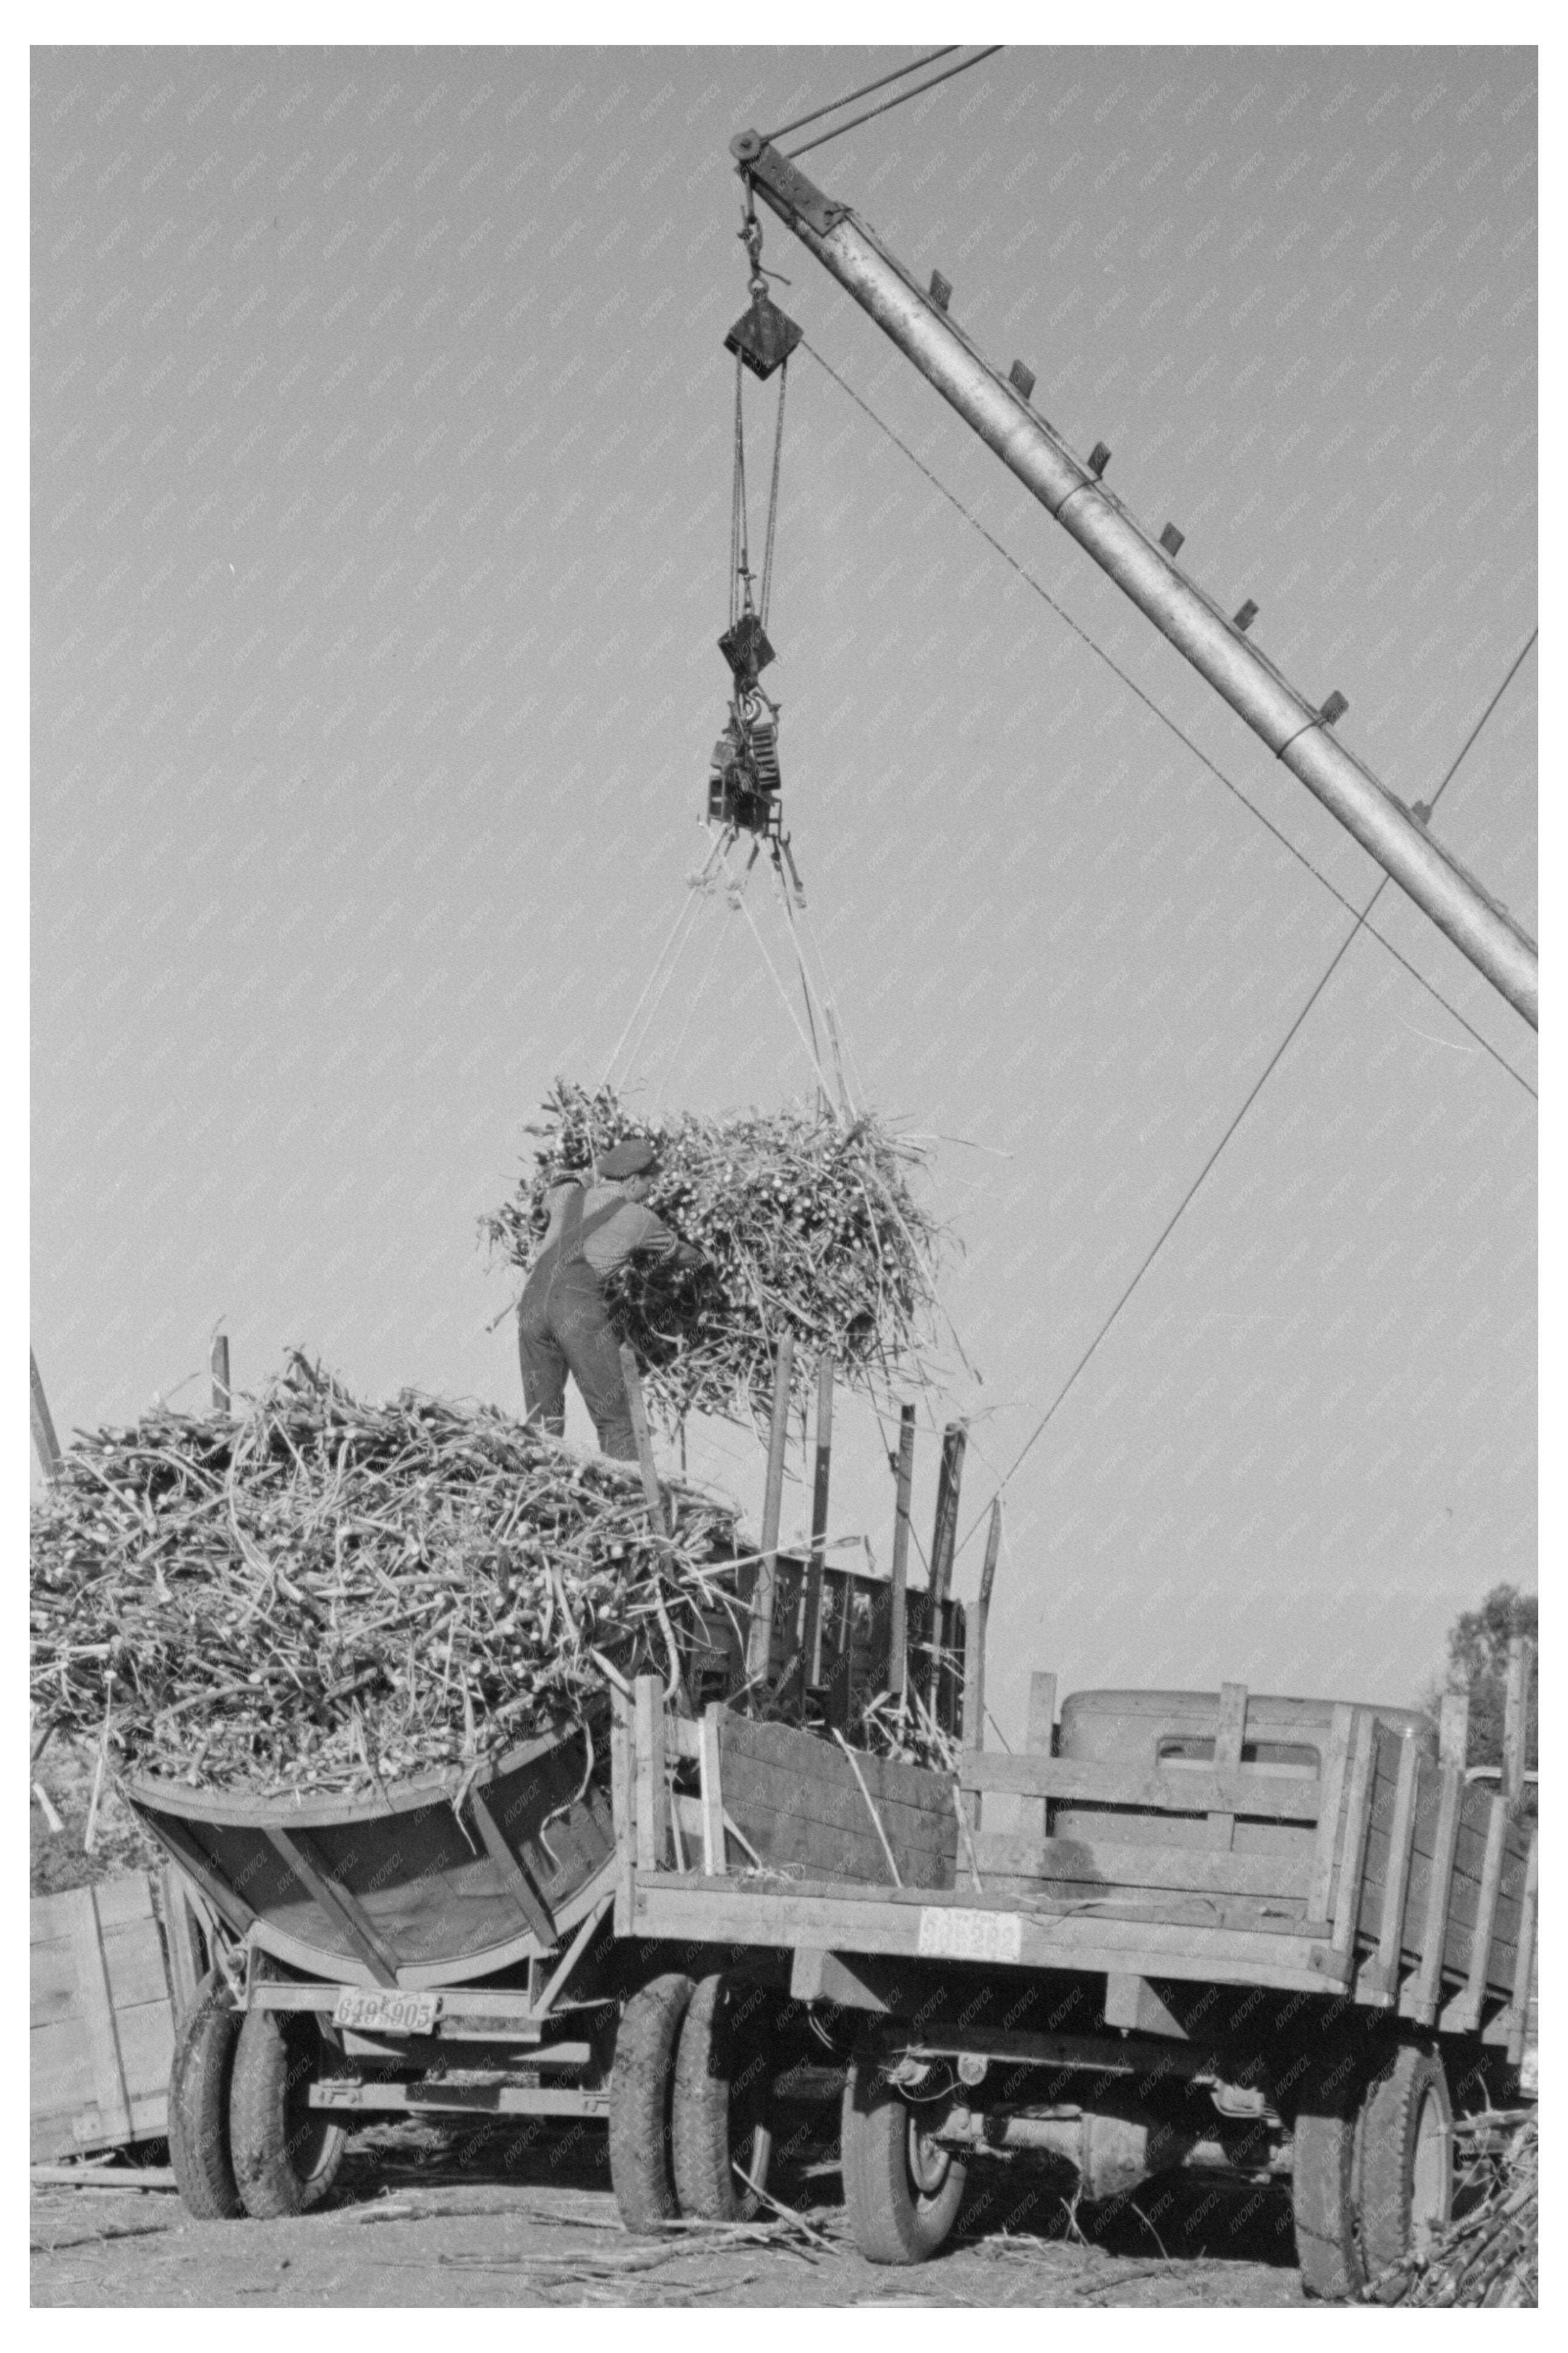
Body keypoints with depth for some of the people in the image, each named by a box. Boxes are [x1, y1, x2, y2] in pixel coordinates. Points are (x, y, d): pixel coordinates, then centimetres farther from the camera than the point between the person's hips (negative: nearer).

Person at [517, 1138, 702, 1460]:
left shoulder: (568, 1195, 20)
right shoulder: (639, 1219, 9)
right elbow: (689, 1257, 26)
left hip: (532, 1304, 5)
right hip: (581, 1311, -5)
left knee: (544, 1421, 14)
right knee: (614, 1422, 3)